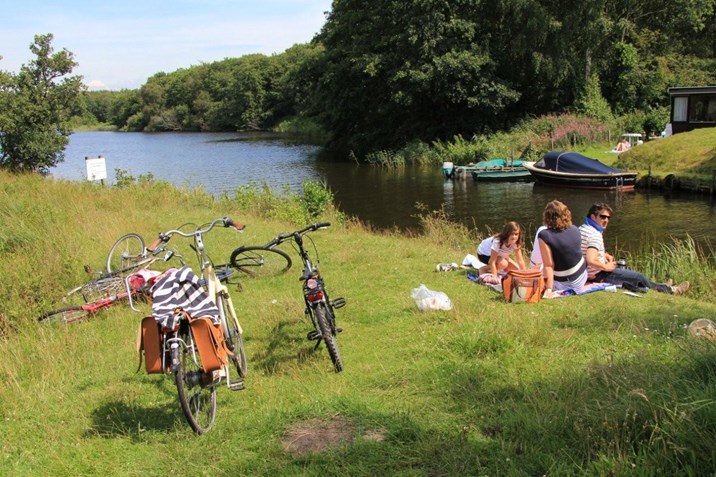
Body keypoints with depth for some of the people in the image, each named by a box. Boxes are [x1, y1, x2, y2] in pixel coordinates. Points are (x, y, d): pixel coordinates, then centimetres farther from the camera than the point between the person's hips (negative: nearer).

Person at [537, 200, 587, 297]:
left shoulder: (544, 236, -21)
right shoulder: (575, 229, -5)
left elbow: (548, 265, -22)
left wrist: (549, 289, -21)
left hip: (563, 284, -5)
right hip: (581, 278, 5)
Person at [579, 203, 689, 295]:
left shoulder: (582, 228, 2)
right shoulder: (595, 235, -28)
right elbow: (591, 261, -39)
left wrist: (605, 255, 7)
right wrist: (606, 267, -20)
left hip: (586, 273, 10)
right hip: (598, 275, -10)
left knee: (628, 270, 26)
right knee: (638, 277, 7)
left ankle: (661, 287, 41)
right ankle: (668, 290, 30)